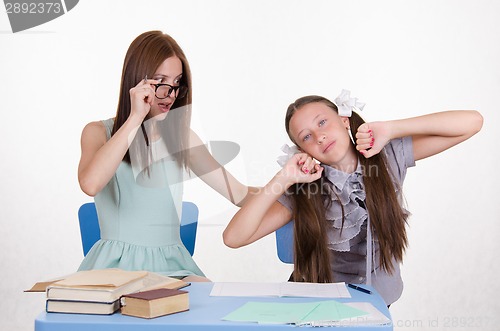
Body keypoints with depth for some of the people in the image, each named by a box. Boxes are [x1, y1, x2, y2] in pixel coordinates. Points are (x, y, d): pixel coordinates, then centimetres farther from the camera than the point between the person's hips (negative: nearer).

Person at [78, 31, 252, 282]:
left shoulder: (182, 138, 11)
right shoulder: (99, 132, 1)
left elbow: (241, 195, 6)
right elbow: (90, 184, -23)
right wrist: (135, 118, -18)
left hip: (171, 264, 3)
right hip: (117, 263, -3)